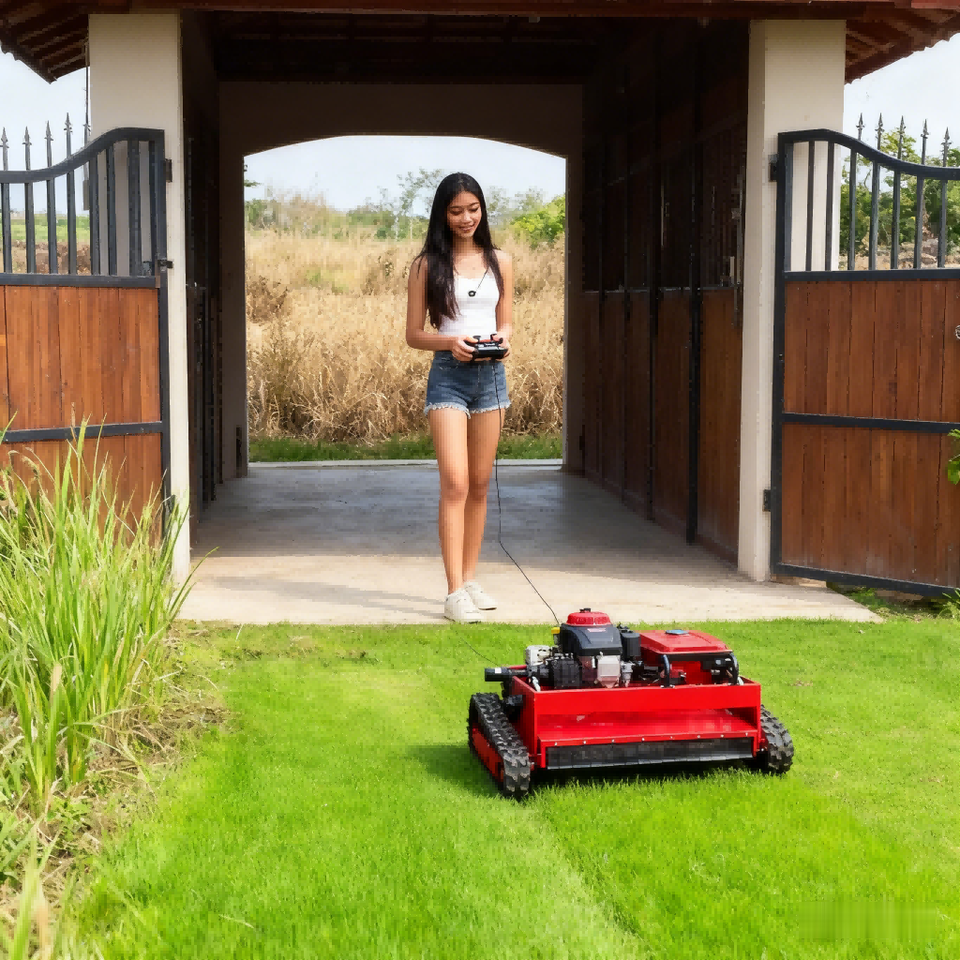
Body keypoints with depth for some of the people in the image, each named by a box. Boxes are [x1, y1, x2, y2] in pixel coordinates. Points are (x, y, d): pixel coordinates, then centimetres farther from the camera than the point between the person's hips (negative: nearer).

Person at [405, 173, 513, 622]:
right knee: (455, 484, -12)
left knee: (480, 485, 9)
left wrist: (503, 339, -8)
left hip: (491, 375, 4)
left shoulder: (499, 262, 11)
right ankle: (455, 593, -12)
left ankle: (469, 578, 20)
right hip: (448, 375, -4)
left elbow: (506, 322, 14)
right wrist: (450, 341, -17)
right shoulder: (427, 266, 1)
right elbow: (414, 334, 1)